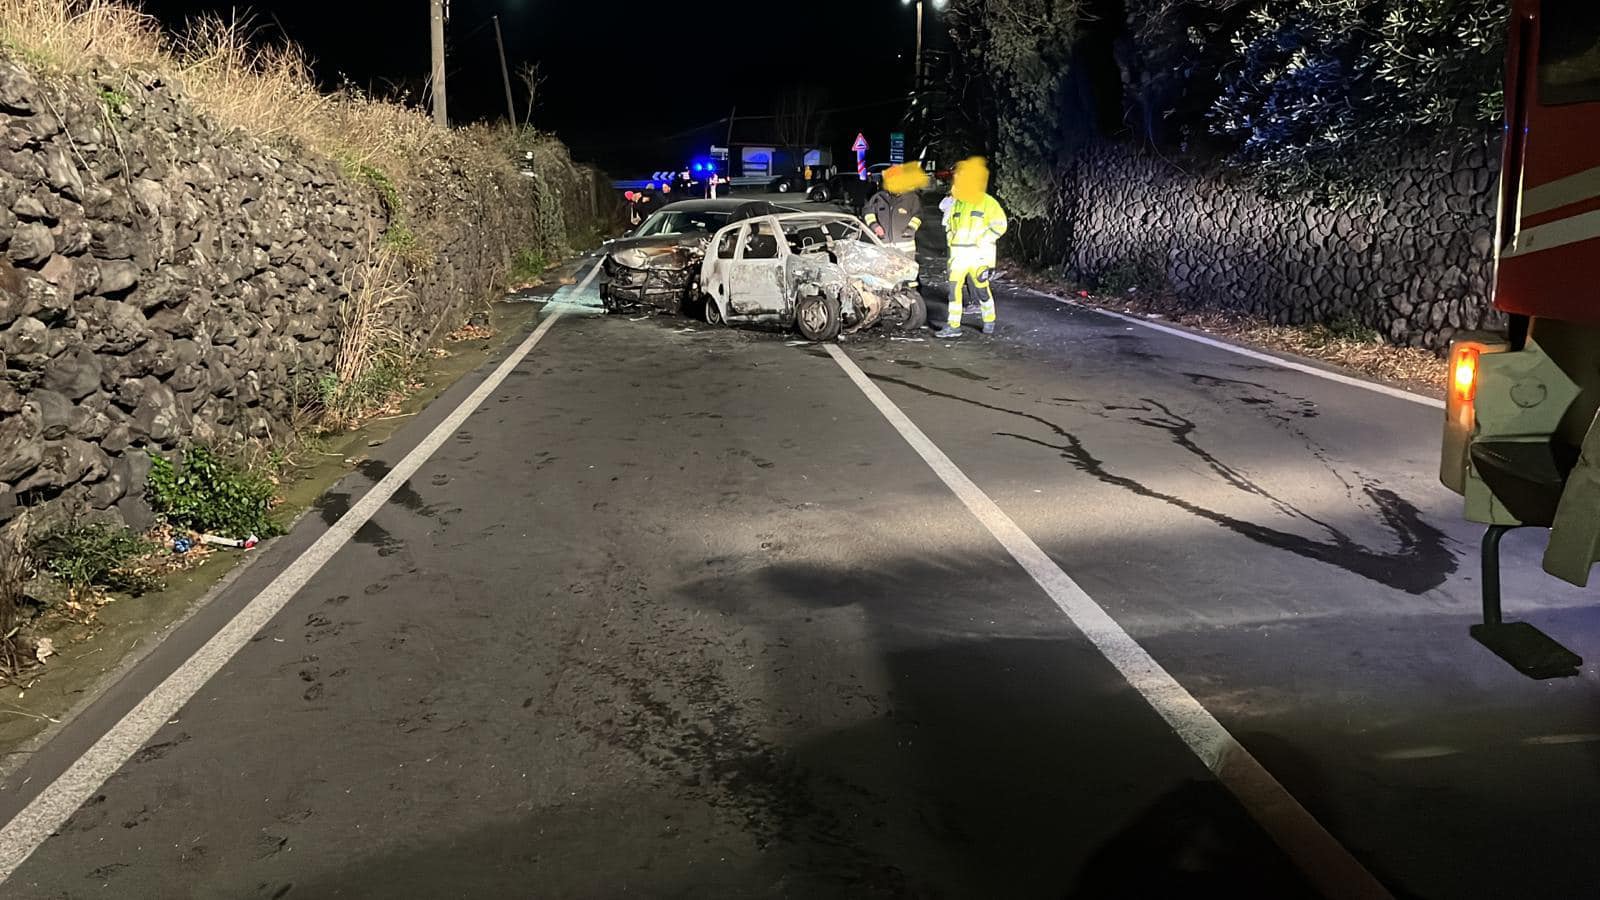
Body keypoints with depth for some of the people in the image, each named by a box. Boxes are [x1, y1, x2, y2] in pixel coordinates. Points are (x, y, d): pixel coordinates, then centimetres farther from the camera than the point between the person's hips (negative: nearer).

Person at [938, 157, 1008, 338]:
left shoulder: (988, 202, -3)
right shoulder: (957, 204, 17)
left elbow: (999, 224, -7)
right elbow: (949, 225, 29)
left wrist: (984, 241, -15)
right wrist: (951, 240, 12)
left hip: (979, 254, -5)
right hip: (958, 254, 5)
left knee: (982, 289, -1)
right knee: (954, 287, -4)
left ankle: (989, 321, 20)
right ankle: (953, 325, -3)